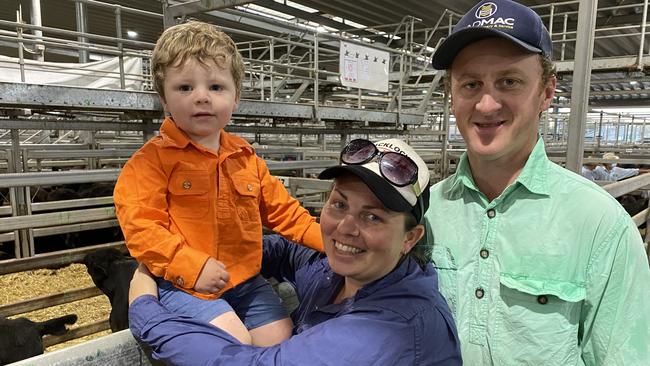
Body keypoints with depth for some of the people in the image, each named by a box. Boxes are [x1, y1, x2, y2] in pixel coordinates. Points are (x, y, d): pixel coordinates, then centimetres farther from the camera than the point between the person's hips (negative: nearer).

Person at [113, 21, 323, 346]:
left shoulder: (245, 157, 7)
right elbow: (140, 226, -16)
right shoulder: (152, 159, -10)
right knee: (236, 341, -22)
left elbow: (281, 209, 13)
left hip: (245, 279, 6)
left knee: (281, 339, 5)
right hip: (183, 284, -5)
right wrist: (192, 266, -24)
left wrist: (326, 239, 5)